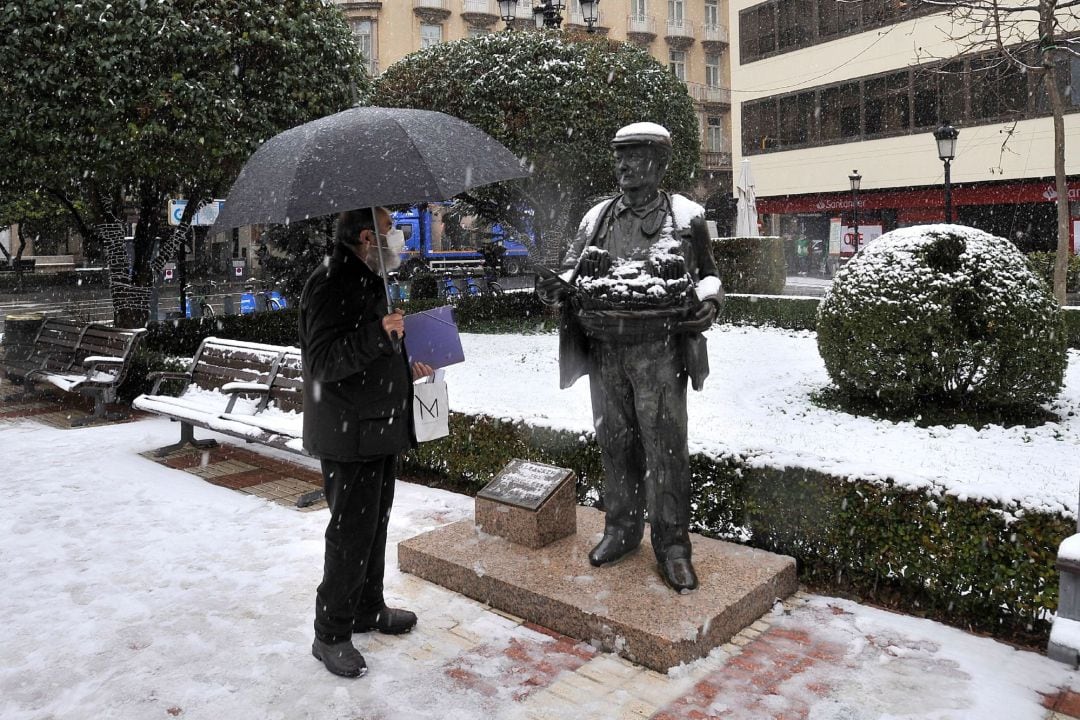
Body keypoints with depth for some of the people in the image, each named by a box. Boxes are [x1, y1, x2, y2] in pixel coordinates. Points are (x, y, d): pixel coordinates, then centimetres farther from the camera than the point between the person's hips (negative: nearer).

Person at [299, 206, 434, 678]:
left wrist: (406, 370, 16)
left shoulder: (369, 281, 16)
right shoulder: (331, 284, -18)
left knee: (376, 522, 19)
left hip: (378, 428, 10)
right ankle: (331, 635, 13)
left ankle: (368, 609, 36)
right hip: (348, 435, -10)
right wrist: (378, 333, -33)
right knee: (352, 532, -3)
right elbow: (324, 362, -25)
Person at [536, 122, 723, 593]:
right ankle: (621, 529, 28)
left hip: (659, 347, -3)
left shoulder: (685, 216, 4)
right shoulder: (597, 217, 12)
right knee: (615, 442, 12)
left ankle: (672, 544, 12)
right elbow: (573, 267, 18)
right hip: (604, 348, 3)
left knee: (666, 445, -1)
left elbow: (708, 273, 12)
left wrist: (708, 298, -9)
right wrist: (559, 286, -5)